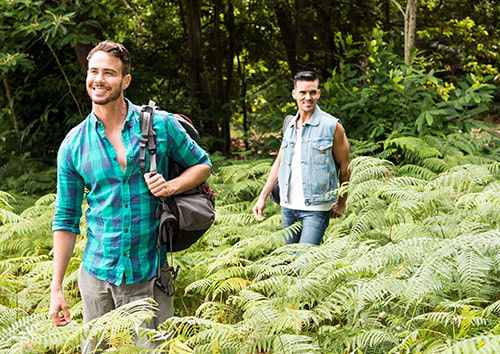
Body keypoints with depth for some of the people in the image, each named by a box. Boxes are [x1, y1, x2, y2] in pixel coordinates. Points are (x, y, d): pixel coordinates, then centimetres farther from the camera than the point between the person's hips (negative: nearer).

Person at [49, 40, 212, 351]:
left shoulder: (161, 125, -3)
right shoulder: (73, 144, 1)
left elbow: (202, 165, 10)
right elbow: (67, 219, 6)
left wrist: (171, 186, -12)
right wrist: (56, 287, 2)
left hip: (149, 277, -2)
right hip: (97, 275, 2)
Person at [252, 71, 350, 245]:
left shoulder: (332, 126, -5)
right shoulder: (289, 127, 12)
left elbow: (344, 167, 0)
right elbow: (279, 163, 19)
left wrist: (341, 202, 3)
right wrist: (262, 197, 14)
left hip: (316, 208, -6)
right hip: (288, 206, 6)